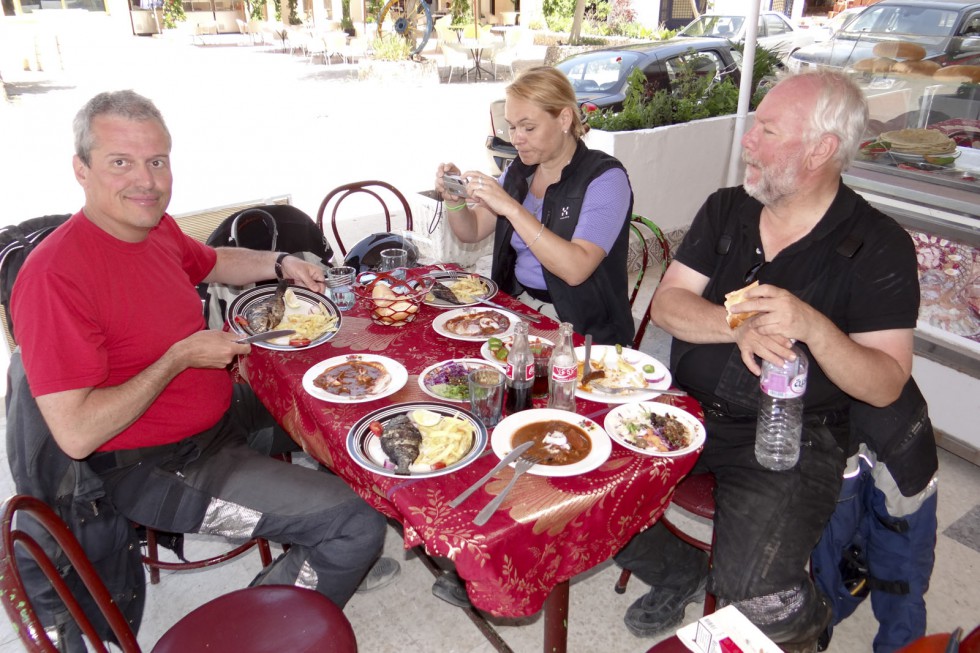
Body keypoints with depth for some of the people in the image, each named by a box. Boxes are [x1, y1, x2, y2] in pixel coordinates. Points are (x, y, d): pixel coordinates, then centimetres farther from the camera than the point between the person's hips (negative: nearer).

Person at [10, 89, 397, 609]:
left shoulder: (156, 226, 0)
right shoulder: (55, 276, -26)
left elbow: (212, 262, 24)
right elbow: (76, 435, -28)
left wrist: (281, 264, 7)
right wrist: (181, 357, -22)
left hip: (227, 411, 10)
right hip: (157, 468, -9)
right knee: (357, 525, -18)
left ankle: (338, 564, 38)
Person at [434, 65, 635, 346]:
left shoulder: (604, 177, -13)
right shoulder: (520, 171, 9)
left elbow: (576, 269, -27)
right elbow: (471, 232, 13)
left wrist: (511, 208, -29)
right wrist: (454, 200, -8)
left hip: (583, 330, -6)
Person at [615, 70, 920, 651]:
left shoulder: (878, 246, -7)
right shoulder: (726, 210, 7)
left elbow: (885, 385, -10)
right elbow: (667, 303, 0)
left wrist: (812, 327, -28)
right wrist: (739, 325, -19)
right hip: (688, 409, 5)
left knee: (749, 590, -21)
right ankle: (679, 571, 17)